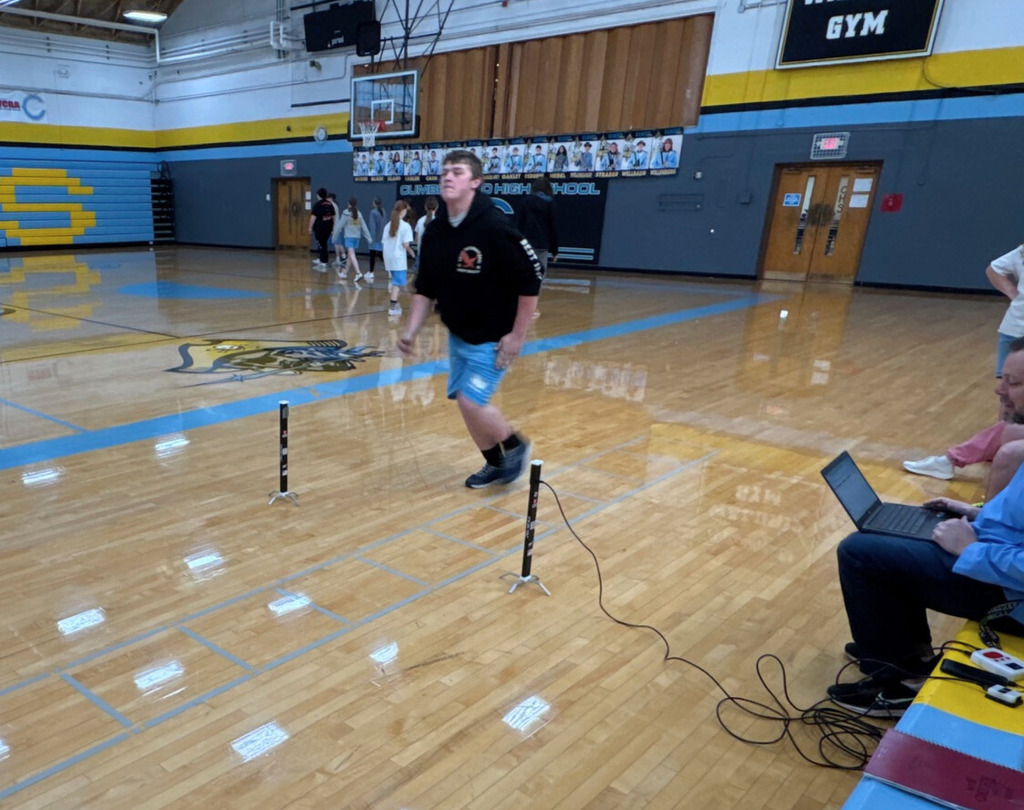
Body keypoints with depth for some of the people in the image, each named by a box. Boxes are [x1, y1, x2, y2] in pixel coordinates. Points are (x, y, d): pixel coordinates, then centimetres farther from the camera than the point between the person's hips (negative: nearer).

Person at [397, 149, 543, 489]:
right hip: (457, 336, 7)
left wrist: (517, 336, -18)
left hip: (493, 339, -7)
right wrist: (411, 331, -3)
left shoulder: (494, 226, -22)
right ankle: (495, 464, 33)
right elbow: (425, 289, 7)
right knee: (464, 402, 11)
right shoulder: (434, 231, -2)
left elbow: (531, 280, -19)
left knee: (471, 401, -11)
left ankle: (516, 446, 16)